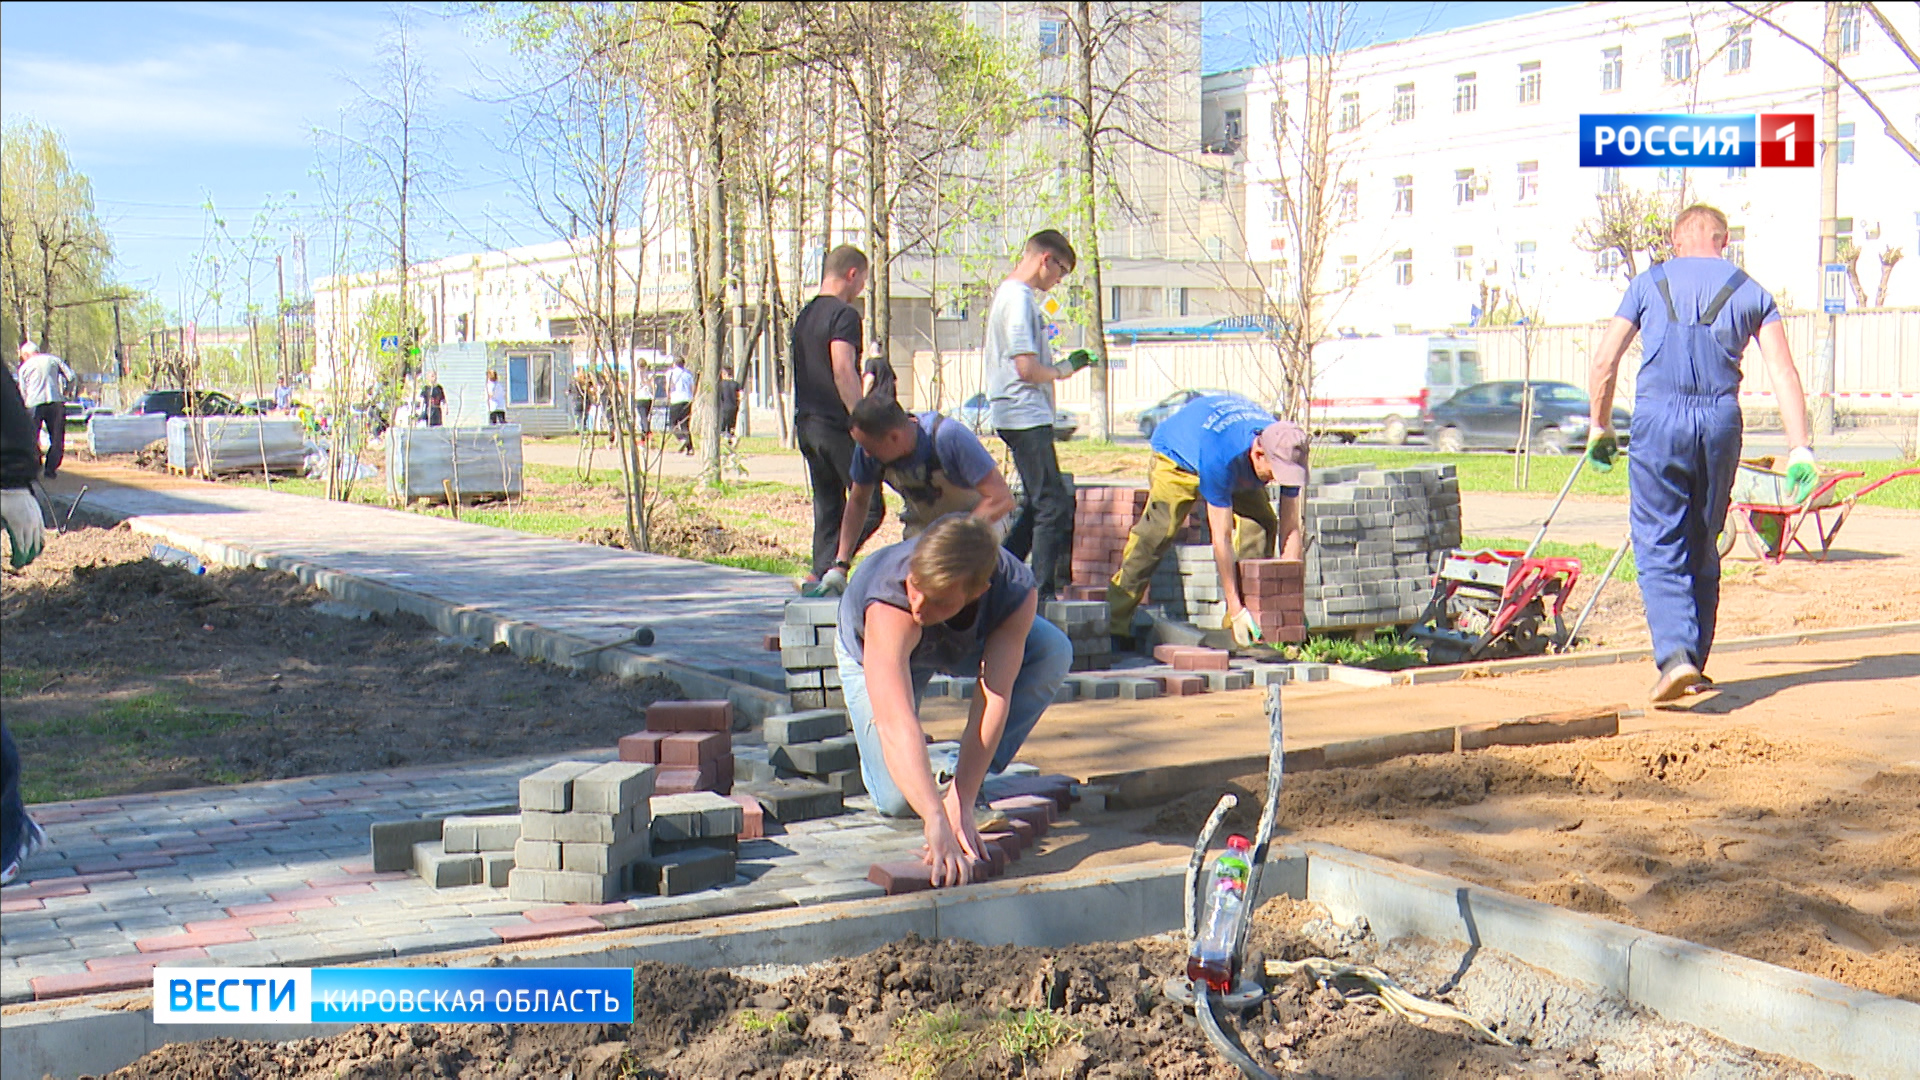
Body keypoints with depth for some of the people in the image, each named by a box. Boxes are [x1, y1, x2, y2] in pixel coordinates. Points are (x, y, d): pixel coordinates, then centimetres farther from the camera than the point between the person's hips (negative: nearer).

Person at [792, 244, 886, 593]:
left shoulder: (805, 315, 18)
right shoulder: (844, 314, -10)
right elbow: (843, 371, -20)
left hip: (806, 423, 9)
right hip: (836, 424, -9)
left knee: (828, 508, 13)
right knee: (869, 505, -5)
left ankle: (821, 576, 11)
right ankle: (826, 570, -15)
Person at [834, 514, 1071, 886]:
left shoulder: (1017, 593, -37)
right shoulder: (889, 606, -47)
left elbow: (994, 699, -39)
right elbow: (897, 722, -57)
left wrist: (961, 804, -46)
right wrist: (936, 822, -67)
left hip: (965, 644, 3)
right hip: (872, 652, -2)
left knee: (1054, 651, -27)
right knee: (897, 801, -16)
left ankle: (968, 778, -11)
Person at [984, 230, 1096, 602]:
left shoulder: (1008, 293, 16)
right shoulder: (1019, 299, -16)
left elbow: (987, 354, 25)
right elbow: (1027, 368, -22)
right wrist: (1063, 369, -4)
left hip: (1020, 415, 11)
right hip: (1026, 415, -11)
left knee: (1038, 503, 16)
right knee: (1054, 506, -9)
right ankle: (1043, 593, -6)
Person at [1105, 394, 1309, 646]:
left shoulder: (1287, 457, -30)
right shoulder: (1220, 458, -46)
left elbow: (1290, 530, -24)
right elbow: (1221, 538, -40)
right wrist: (1235, 609, -39)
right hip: (1176, 455, -5)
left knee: (1262, 524, -15)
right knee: (1157, 533, -21)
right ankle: (1113, 626, -16)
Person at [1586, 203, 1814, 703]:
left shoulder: (1649, 283, 13)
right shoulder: (1750, 291, 15)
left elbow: (1604, 361, 7)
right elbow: (1783, 372, 5)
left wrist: (1600, 428, 18)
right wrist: (1799, 448, 3)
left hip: (1658, 418, -2)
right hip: (1721, 420, 2)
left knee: (1659, 548, 0)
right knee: (1703, 549, 16)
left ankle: (1675, 656, -19)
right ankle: (1695, 666, 21)